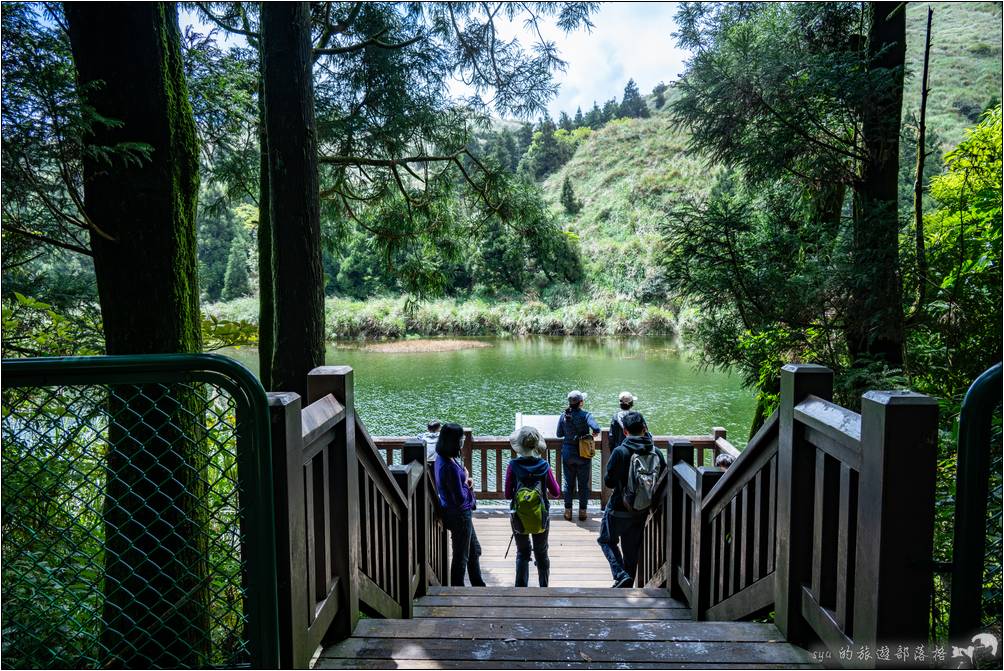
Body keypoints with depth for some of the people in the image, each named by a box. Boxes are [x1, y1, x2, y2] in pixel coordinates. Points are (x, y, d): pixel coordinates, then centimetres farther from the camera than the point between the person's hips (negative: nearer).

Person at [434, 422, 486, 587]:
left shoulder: (443, 458, -2)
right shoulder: (449, 467, -31)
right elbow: (460, 498, -26)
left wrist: (466, 481, -3)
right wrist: (466, 482, -11)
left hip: (461, 513, 10)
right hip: (459, 515, -10)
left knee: (474, 550, 24)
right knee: (461, 556, 10)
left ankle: (478, 585, 40)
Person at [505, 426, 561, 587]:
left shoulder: (513, 466, -13)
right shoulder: (544, 465, -10)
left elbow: (508, 495, -10)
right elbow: (556, 493, -3)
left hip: (519, 518, -1)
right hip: (541, 517, 1)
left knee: (522, 554, 17)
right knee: (541, 553, 20)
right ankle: (544, 587, 29)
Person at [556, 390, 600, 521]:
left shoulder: (563, 416, -5)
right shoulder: (586, 415, -15)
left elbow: (559, 434, 3)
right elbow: (596, 428, -29)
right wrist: (593, 434, -8)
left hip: (567, 454, 3)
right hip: (583, 455, -2)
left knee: (568, 483, 14)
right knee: (583, 484, 11)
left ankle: (568, 511, 19)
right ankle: (582, 512, 17)